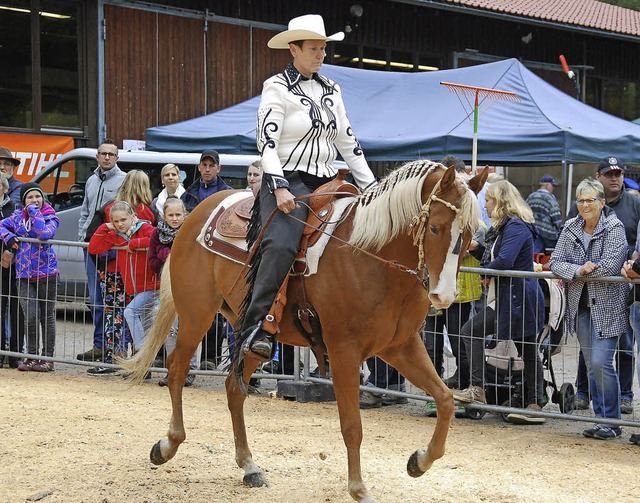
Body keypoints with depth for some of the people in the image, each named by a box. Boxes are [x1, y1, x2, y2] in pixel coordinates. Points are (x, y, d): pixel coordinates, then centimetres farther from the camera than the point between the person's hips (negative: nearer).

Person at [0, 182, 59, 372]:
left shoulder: (50, 217, -3)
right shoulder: (18, 216, 9)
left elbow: (45, 234, -22)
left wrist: (34, 212, -16)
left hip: (46, 273, -2)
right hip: (24, 275, 2)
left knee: (47, 316, 5)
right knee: (31, 317, -6)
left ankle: (47, 358, 13)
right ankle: (31, 357, 6)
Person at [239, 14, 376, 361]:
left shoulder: (331, 90, 18)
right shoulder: (277, 88, -1)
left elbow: (347, 142, 22)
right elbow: (267, 143, -10)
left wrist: (371, 187, 16)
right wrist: (279, 188, -23)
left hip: (325, 183, 7)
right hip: (288, 180, -7)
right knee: (281, 245, -30)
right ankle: (257, 330, -32)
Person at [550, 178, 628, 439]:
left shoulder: (614, 228, -8)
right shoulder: (570, 228, 7)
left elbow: (610, 265, -19)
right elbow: (556, 261, -1)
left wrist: (576, 274, -11)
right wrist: (579, 270, -19)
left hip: (607, 306, -5)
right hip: (581, 305, 5)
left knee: (601, 363, -12)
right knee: (591, 365, 9)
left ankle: (612, 422, -1)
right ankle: (601, 418, 17)